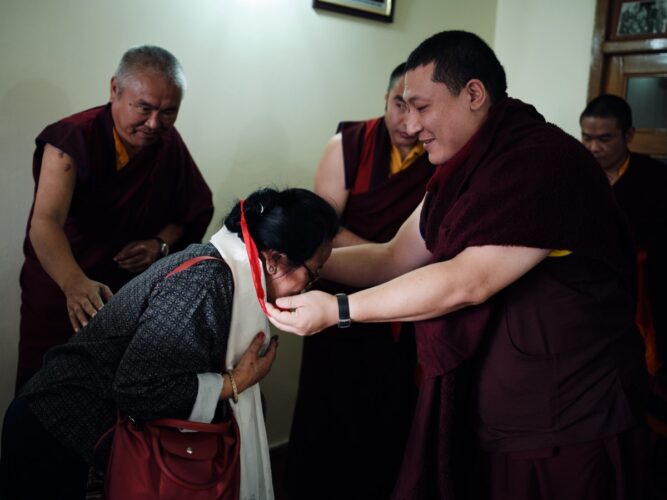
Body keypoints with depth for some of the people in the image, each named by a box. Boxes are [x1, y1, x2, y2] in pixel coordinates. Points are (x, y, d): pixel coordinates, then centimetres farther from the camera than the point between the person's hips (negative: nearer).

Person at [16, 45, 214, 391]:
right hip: (60, 294, -4)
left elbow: (198, 209, 7)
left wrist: (161, 243, -12)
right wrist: (75, 284, -52)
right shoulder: (72, 139, -21)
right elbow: (46, 222, -34)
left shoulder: (169, 143, -5)